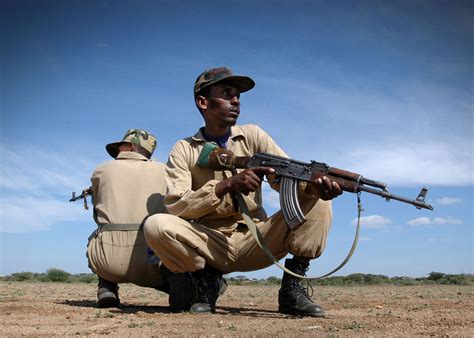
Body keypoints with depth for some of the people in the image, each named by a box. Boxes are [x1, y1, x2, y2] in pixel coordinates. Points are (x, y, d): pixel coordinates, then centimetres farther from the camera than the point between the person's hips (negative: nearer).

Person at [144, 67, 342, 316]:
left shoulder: (253, 136, 6)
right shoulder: (184, 150, -1)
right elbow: (174, 208, -14)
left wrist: (315, 185, -30)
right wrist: (226, 186, -28)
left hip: (254, 242, 2)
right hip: (210, 245, -2)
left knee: (317, 201, -14)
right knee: (156, 224, -30)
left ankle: (292, 287, -9)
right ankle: (205, 279, -3)